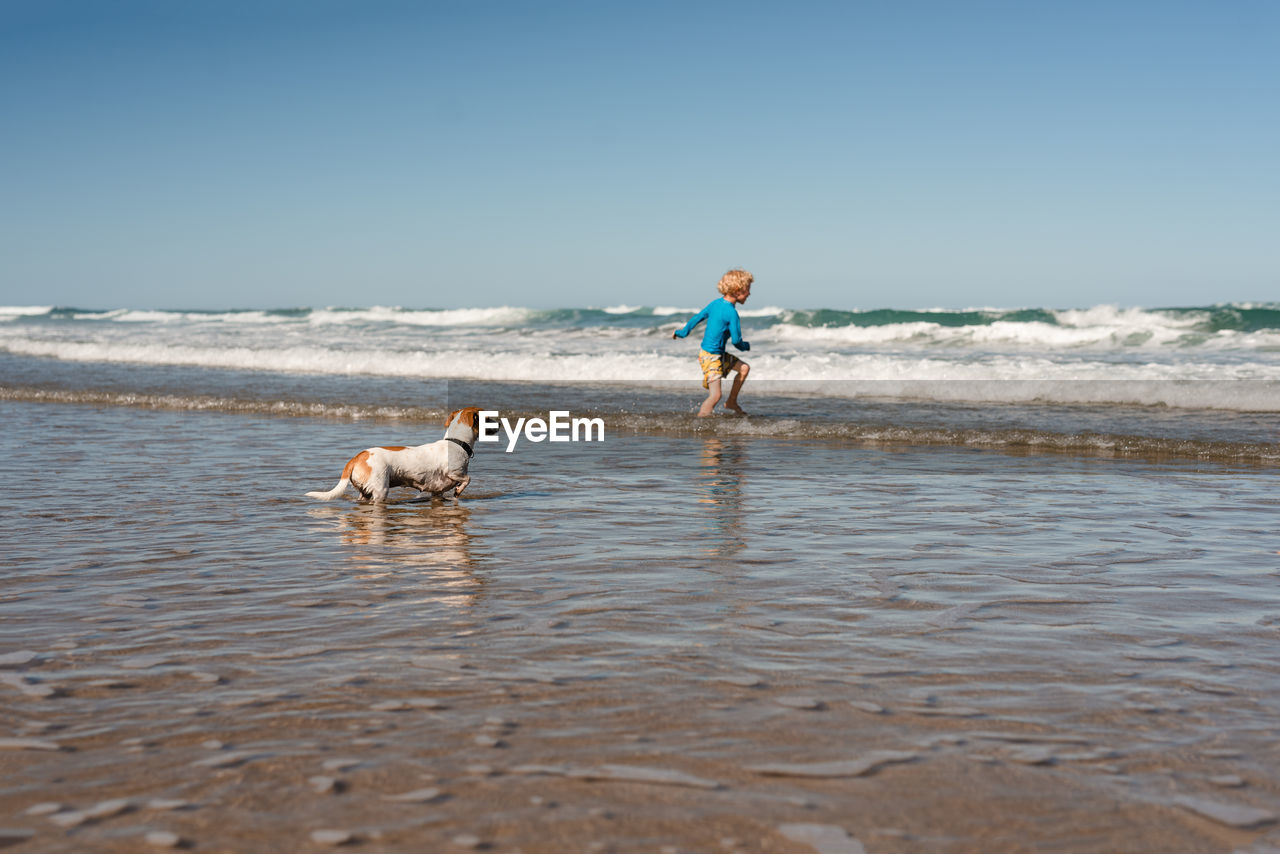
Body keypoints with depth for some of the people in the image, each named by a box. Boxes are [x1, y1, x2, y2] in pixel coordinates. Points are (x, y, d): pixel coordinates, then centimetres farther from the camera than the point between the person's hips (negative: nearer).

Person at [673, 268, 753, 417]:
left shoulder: (715, 303, 3)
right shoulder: (731, 313, -22)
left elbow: (697, 318, 14)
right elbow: (736, 340, -18)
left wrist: (682, 332, 27)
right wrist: (746, 347, 5)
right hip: (711, 356, -10)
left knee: (744, 368, 17)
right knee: (715, 395, -15)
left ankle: (731, 402, 25)